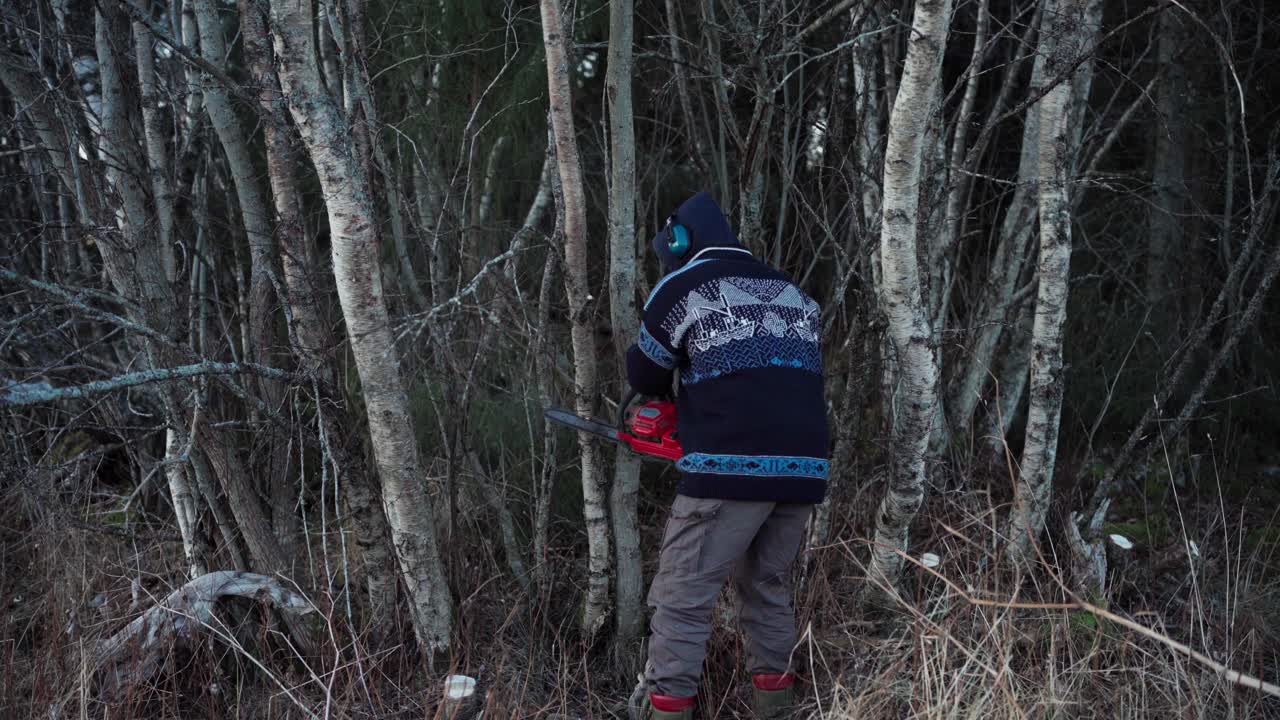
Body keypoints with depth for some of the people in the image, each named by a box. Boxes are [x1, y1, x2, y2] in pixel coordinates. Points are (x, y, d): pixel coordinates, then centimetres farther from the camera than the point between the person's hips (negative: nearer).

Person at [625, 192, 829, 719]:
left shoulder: (681, 288, 4)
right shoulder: (793, 295, 18)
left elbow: (645, 376, 15)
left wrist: (673, 389, 37)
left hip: (729, 468, -5)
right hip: (804, 468, 6)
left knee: (683, 598, 1)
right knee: (770, 588, 21)